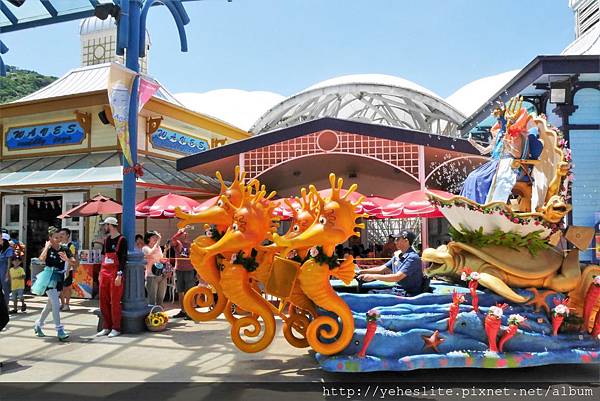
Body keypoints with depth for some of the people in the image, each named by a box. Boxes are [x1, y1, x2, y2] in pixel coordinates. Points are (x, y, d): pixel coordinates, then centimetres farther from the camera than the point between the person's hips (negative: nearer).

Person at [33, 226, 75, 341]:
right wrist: (47, 246, -16)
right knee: (56, 304, -14)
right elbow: (42, 259, -26)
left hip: (59, 279, 5)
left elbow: (74, 262, -5)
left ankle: (38, 325, 37)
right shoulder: (47, 249, -5)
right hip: (49, 278, -5)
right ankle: (60, 330, -12)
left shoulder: (64, 249, 3)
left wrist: (66, 259, -24)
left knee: (50, 304, 16)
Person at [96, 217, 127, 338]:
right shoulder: (106, 240, 15)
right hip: (104, 273, 8)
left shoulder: (121, 240, -8)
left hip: (115, 274, -7)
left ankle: (116, 328, 6)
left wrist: (119, 275, -19)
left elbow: (123, 259, -13)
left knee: (115, 302, -3)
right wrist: (100, 273, 16)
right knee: (103, 301, 9)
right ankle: (106, 327, 19)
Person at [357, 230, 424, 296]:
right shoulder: (398, 256, 11)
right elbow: (381, 269, 13)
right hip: (397, 290, 9)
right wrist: (361, 271, 2)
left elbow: (397, 277, -25)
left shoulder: (412, 258, -18)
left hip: (409, 294, -9)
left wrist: (373, 276, -25)